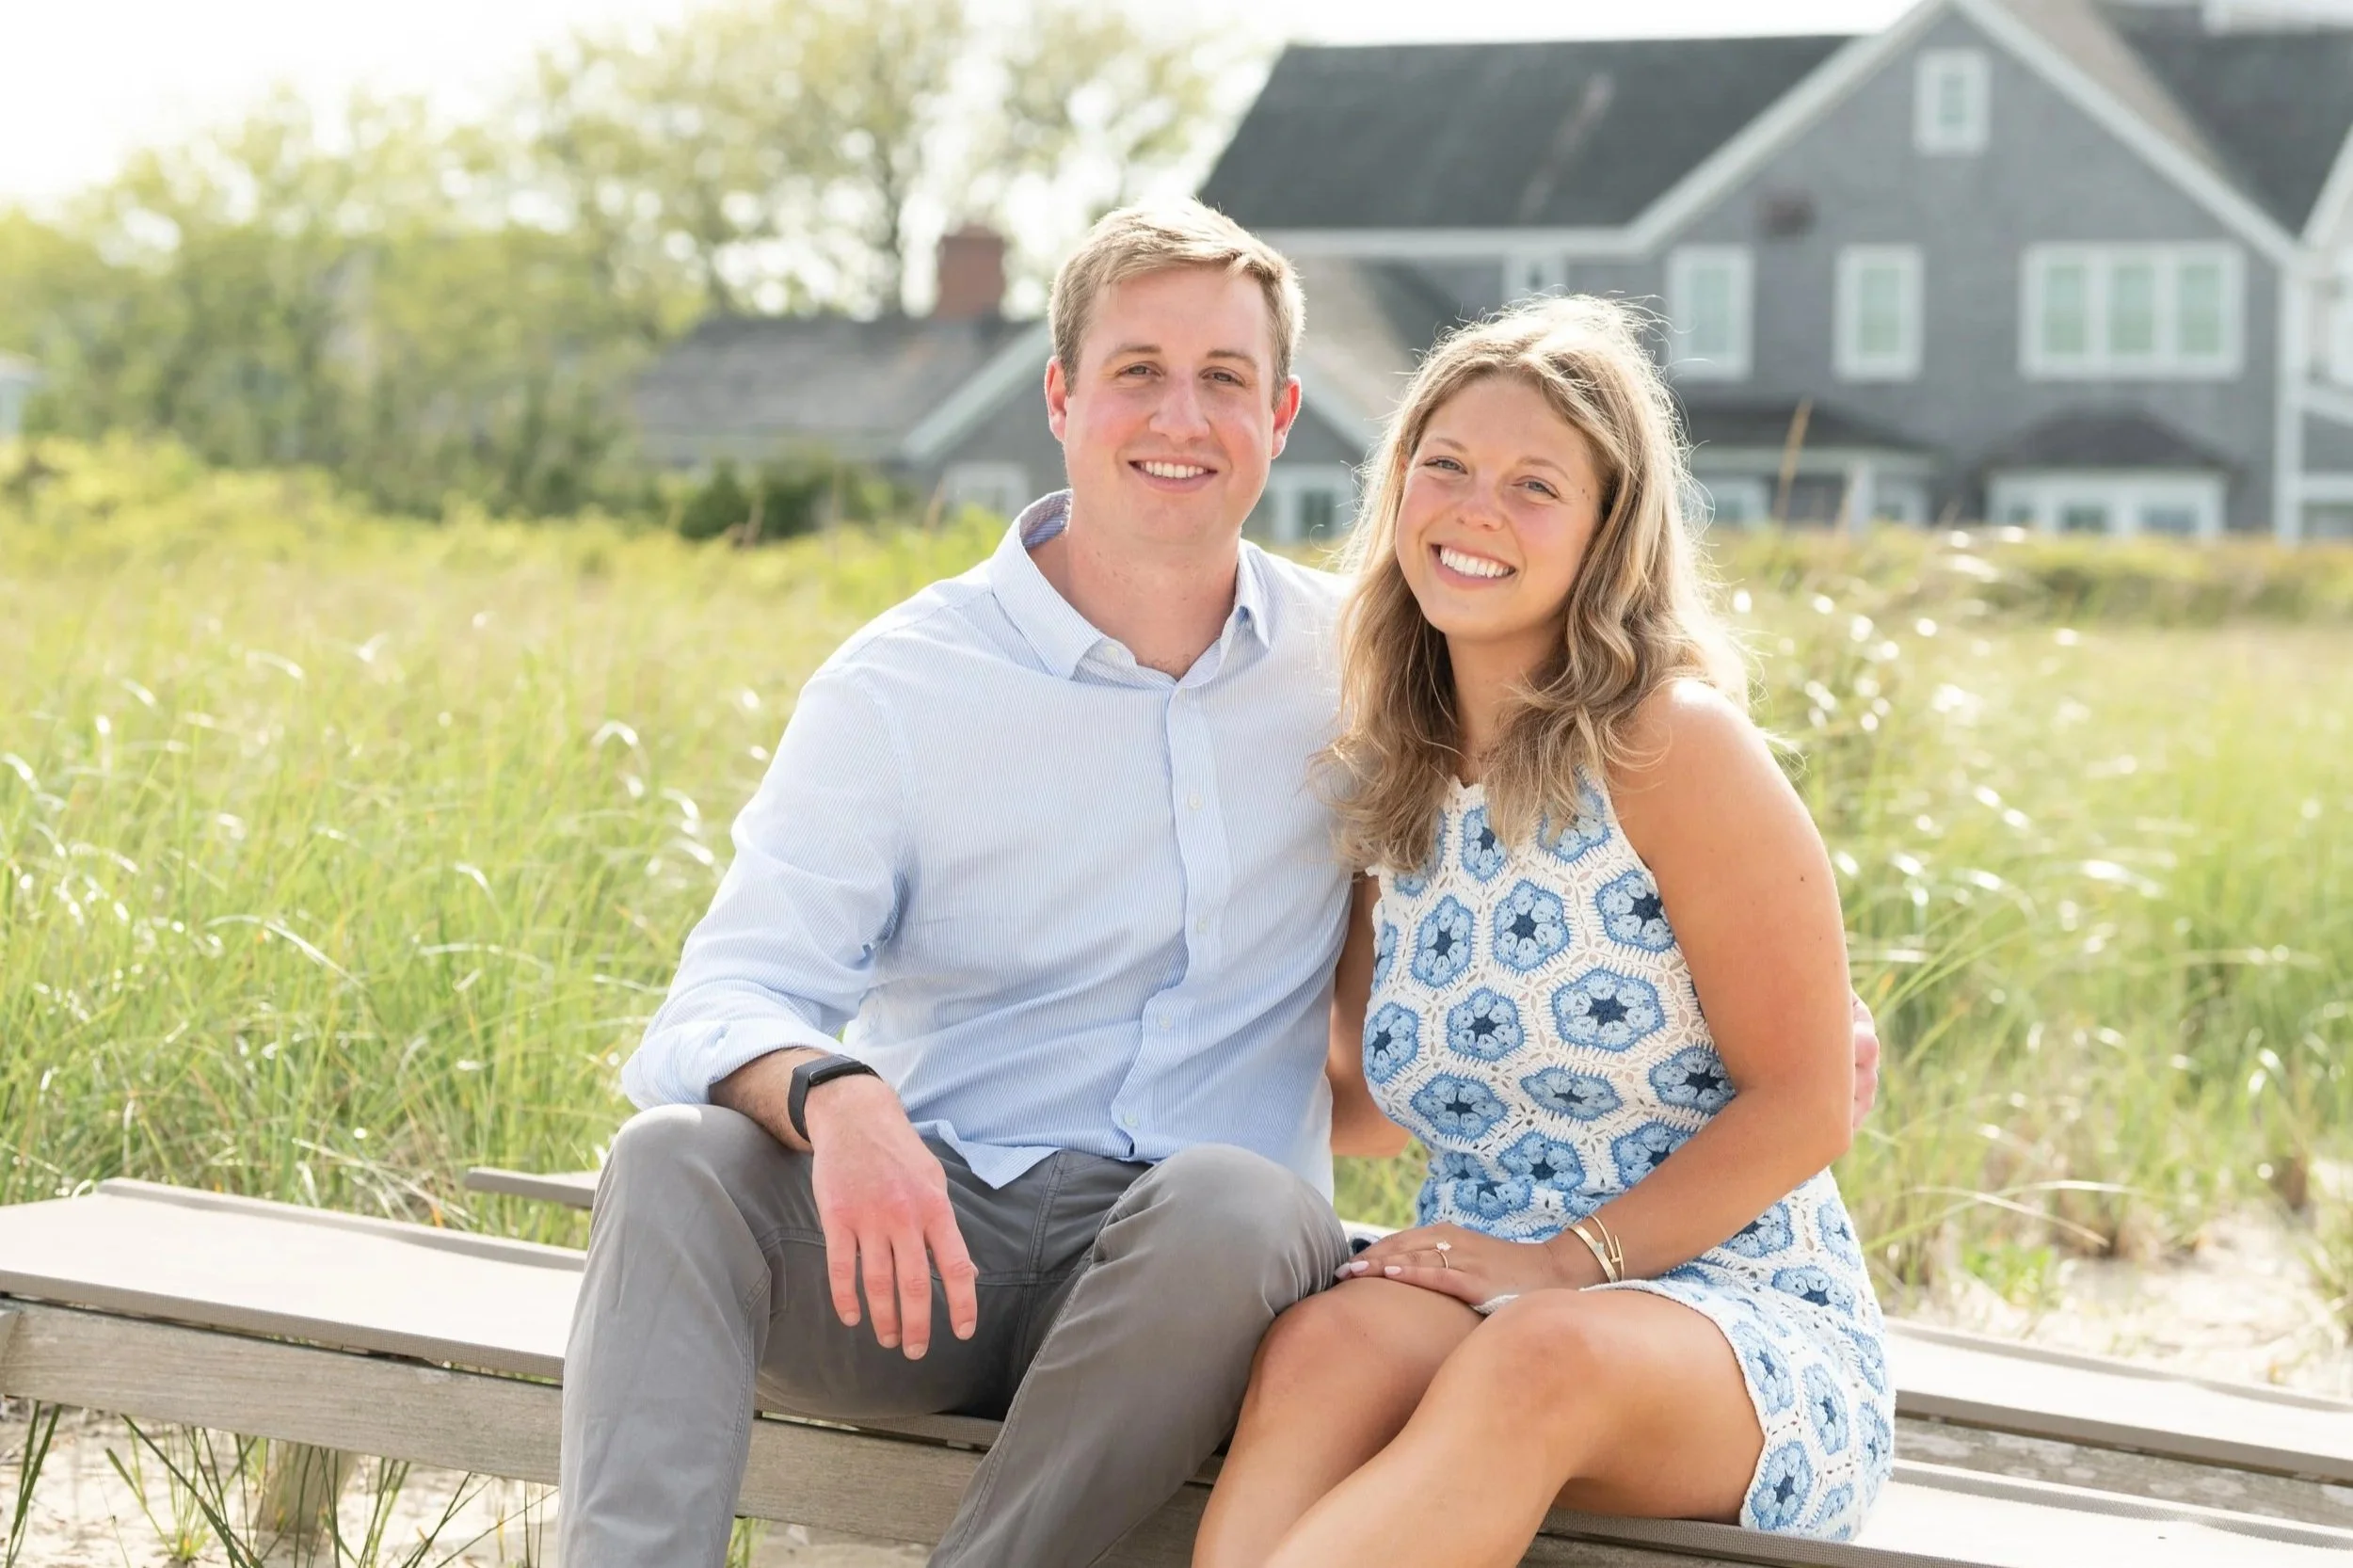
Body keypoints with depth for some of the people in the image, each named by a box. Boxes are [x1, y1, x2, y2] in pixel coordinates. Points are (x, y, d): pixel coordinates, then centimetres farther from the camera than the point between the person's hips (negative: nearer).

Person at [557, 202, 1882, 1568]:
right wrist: (833, 1099, -34)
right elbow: (723, 1009, -10)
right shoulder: (898, 689, 0)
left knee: (1230, 1204, -35)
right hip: (927, 1241, 0)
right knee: (675, 1162, -29)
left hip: (1190, 1285, 1)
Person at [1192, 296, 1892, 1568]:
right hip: (1486, 1299, 4)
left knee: (1544, 1356, -39)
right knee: (1327, 1342, -32)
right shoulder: (1387, 779, 11)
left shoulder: (1672, 743, -8)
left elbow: (1802, 1108, -7)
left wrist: (1569, 1262, -14)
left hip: (1741, 1317, -4)